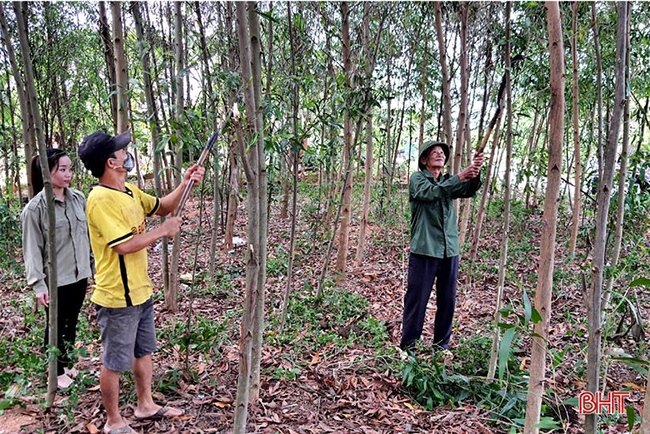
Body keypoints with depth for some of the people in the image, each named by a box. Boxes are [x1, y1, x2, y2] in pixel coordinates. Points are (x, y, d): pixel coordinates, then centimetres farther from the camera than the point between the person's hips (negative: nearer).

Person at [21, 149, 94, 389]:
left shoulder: (78, 198, 0)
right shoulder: (35, 208, -13)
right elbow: (32, 249, -12)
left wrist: (95, 265, 10)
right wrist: (38, 284, -15)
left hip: (79, 274, 5)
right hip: (55, 279, -4)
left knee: (71, 324, 19)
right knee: (56, 326, 12)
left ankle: (66, 364, 38)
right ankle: (57, 372, 31)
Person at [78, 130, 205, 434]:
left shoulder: (130, 191, 6)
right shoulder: (101, 199, -23)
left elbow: (163, 206, 18)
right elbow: (124, 245, -28)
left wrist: (185, 184, 2)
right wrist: (163, 231, -17)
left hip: (140, 291, 9)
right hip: (117, 298, -9)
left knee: (144, 351, 23)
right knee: (115, 362, 9)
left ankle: (146, 405, 41)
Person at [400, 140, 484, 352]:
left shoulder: (449, 180, 15)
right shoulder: (417, 178, 2)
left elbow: (468, 191, -4)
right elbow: (432, 192, -18)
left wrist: (474, 175, -23)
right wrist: (460, 177, -24)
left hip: (450, 250, 5)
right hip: (424, 249, -5)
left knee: (448, 301, 10)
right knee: (417, 299, -1)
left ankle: (441, 346, 23)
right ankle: (407, 346, 10)